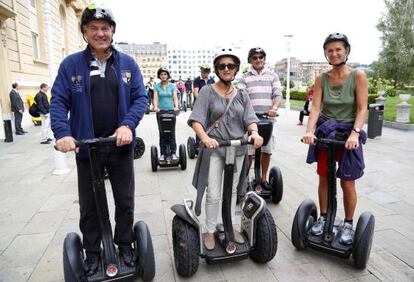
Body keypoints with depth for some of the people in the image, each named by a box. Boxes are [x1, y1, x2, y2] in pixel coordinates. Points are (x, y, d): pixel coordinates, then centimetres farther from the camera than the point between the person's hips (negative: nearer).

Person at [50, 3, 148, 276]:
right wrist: (63, 133, -20)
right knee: (89, 205, 13)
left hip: (120, 146, 1)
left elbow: (141, 98, -2)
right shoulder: (71, 64, 1)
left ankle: (124, 245, 35)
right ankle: (93, 252, 33)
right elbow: (58, 101, -4)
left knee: (125, 201, 13)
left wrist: (128, 125, -19)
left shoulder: (128, 63, 3)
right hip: (86, 147, 0)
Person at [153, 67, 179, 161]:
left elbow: (175, 98, -1)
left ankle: (173, 153, 5)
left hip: (171, 111, 0)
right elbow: (155, 98, -3)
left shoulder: (172, 86, 6)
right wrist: (155, 107, -23)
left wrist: (176, 106, -20)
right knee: (162, 133, 2)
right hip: (160, 111, 0)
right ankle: (163, 153, 9)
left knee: (172, 132, -2)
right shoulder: (157, 86, 6)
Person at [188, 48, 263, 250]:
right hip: (214, 149, -4)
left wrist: (254, 132, -22)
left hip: (237, 149, 4)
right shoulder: (208, 91, -3)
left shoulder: (241, 95, 8)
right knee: (214, 194, -1)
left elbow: (250, 118, 1)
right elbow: (196, 120, -12)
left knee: (232, 190, 17)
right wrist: (205, 137, -32)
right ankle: (210, 231, 19)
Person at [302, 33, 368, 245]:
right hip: (325, 132, 3)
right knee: (324, 179, 10)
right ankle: (323, 217, 28)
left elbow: (362, 109, -10)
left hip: (349, 134, -2)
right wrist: (309, 131, -22)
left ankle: (348, 224, 21)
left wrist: (355, 133, -24)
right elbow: (315, 107, -7)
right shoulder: (321, 79, 1)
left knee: (347, 183, 2)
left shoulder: (358, 76, -7)